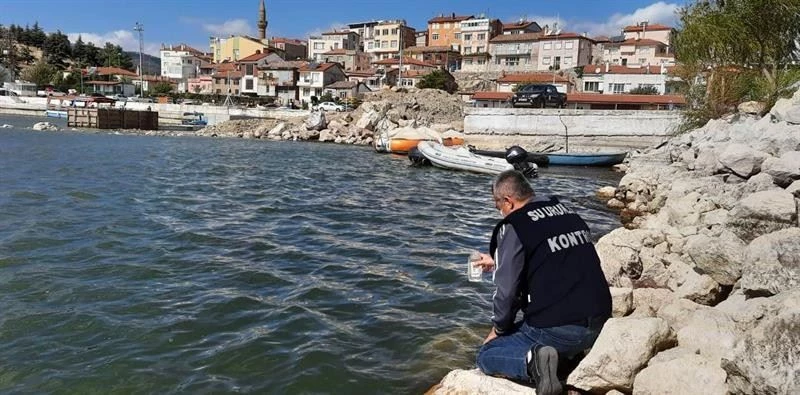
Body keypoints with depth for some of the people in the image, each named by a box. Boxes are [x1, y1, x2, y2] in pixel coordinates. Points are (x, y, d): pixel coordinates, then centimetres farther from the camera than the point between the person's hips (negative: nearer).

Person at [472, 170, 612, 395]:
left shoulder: (513, 226, -9)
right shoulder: (569, 214, 14)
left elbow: (507, 290, -10)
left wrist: (499, 328, 9)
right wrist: (498, 261, 41)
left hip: (556, 328, -7)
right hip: (599, 324, 7)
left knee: (486, 356, 10)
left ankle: (532, 361, -15)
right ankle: (569, 354, 9)